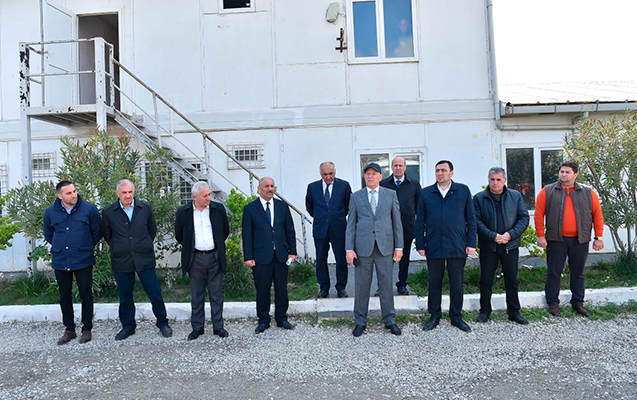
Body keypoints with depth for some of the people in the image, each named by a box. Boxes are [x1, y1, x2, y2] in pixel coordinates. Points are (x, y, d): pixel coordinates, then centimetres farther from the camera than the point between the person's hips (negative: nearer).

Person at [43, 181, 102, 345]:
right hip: (60, 262, 3)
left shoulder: (89, 208, -7)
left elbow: (97, 232, 4)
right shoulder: (50, 212, 0)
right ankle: (69, 330, 27)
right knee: (65, 296, 12)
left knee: (86, 295, 5)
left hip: (83, 261, -3)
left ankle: (87, 329, 19)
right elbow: (48, 235, 18)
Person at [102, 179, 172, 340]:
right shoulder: (108, 212, -1)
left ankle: (162, 323, 20)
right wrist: (119, 248, 11)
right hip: (121, 261, 1)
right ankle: (128, 326, 30)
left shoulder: (145, 208, 0)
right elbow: (107, 235, 12)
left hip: (144, 259, 0)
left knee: (155, 292, 3)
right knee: (125, 296, 12)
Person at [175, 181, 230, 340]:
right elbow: (179, 235, 10)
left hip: (215, 257, 0)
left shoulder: (218, 209, -1)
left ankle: (218, 326, 19)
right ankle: (197, 327, 23)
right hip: (196, 258, 0)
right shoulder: (183, 212, -2)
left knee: (216, 294, 8)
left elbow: (226, 231, 11)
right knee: (197, 296, 10)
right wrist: (190, 248, 10)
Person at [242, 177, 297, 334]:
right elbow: (247, 235, -1)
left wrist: (292, 251, 3)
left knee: (282, 289, 10)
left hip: (281, 255, 3)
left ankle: (281, 318, 26)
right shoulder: (250, 208, 1)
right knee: (262, 290, 7)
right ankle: (263, 320, 23)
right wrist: (248, 257, -6)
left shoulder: (282, 206, 9)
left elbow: (290, 231, 9)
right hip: (261, 256, -2)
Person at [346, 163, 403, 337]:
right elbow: (351, 224, 5)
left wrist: (399, 246, 2)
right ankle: (360, 321, 19)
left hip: (385, 246, 0)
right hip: (363, 247, 0)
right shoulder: (356, 196, 7)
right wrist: (349, 249, -2)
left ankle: (389, 320, 22)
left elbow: (397, 222, 7)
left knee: (386, 284, 7)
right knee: (362, 285, 6)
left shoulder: (391, 194, 8)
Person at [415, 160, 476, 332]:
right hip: (433, 247, 1)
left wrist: (471, 243, 0)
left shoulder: (463, 191, 4)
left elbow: (471, 219, 5)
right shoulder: (425, 193, 5)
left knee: (457, 284, 9)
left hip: (457, 247, 0)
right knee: (434, 283, 9)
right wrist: (420, 245, 1)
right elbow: (420, 221, 6)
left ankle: (456, 317, 25)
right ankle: (434, 316, 24)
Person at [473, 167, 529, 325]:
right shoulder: (479, 198, -1)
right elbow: (476, 221, -6)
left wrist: (510, 234, -11)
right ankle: (485, 311, 22)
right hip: (488, 246, -1)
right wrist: (493, 236, -17)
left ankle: (514, 312, 25)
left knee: (512, 281, 11)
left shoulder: (516, 196, 5)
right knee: (486, 281, 8)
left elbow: (524, 218, 3)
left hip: (510, 245, 2)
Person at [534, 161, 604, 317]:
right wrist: (540, 235, -8)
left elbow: (597, 214, 5)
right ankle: (553, 303, 17)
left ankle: (578, 303, 26)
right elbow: (539, 214, -3)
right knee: (554, 273, 5)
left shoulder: (588, 192, 5)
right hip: (555, 240, -2)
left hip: (580, 241, 2)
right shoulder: (547, 191, 0)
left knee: (578, 273, 13)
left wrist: (599, 237, 0)